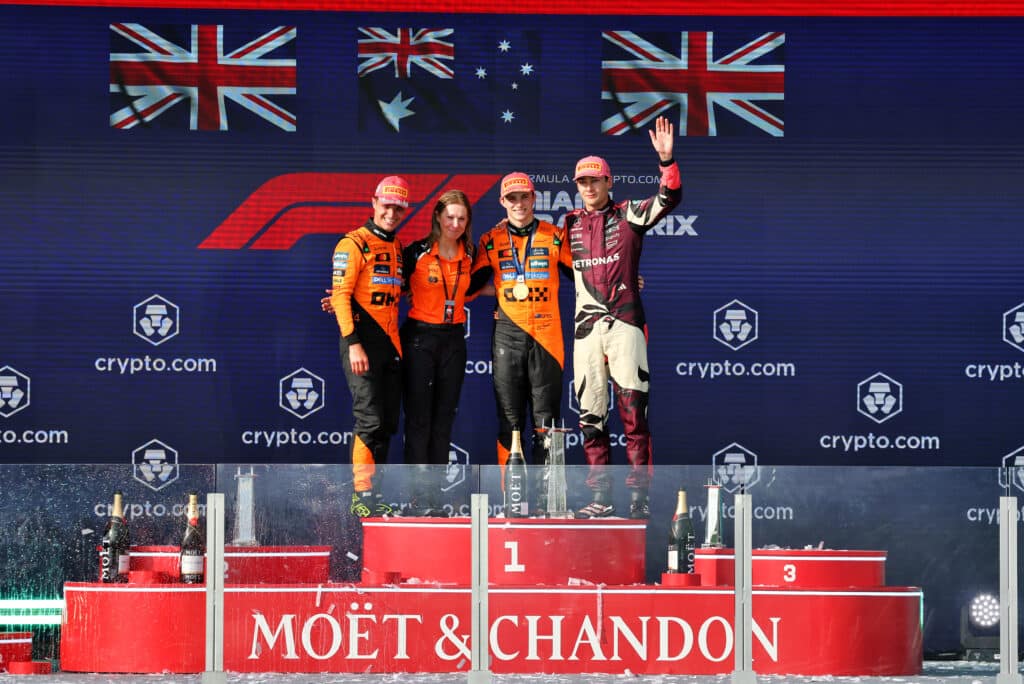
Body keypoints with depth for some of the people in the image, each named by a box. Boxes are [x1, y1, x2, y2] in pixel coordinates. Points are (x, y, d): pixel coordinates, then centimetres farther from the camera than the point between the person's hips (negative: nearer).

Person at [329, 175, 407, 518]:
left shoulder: (398, 248, 17)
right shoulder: (354, 244, -7)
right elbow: (340, 294, -13)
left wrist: (397, 342, 14)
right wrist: (353, 343, -20)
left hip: (391, 344, 8)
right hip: (363, 342, -8)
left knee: (388, 422, 7)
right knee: (369, 420, -12)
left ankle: (374, 493, 13)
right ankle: (362, 495, -8)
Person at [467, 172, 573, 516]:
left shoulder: (554, 237, 7)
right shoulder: (491, 241, 9)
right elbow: (470, 284, 11)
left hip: (545, 334, -1)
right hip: (508, 335, 1)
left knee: (545, 421, 0)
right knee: (509, 420, 1)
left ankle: (543, 500, 1)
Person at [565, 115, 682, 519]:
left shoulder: (629, 216, 4)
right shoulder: (570, 224, 15)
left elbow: (670, 198, -10)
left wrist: (666, 160, -24)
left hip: (624, 322, -4)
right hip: (586, 327, 4)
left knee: (633, 410, -9)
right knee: (590, 415, 4)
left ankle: (639, 496, -8)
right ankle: (600, 498, 9)